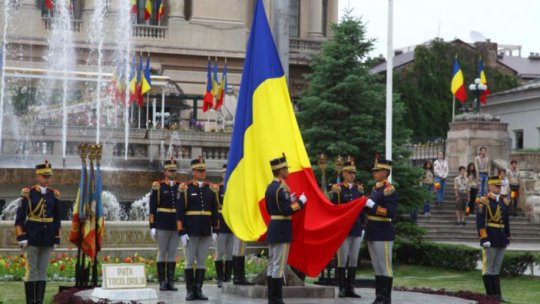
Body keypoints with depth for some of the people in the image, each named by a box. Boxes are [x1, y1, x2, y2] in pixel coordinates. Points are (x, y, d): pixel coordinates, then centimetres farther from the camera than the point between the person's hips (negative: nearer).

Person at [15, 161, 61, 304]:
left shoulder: (54, 194, 6)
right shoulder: (28, 193, -5)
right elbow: (20, 217, -5)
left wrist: (56, 239, 9)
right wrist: (21, 237, -11)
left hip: (47, 238, 3)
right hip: (32, 238, -3)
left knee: (43, 270, 6)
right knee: (31, 270, -1)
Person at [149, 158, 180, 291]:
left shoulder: (181, 186, 9)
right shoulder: (158, 186, -1)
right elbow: (152, 208, -3)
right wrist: (152, 226, -8)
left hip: (176, 225, 3)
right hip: (162, 225, -3)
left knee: (172, 253, 5)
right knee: (162, 253, 2)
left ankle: (170, 281, 9)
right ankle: (162, 281, 7)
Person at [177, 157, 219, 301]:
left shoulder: (211, 189, 9)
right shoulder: (186, 188, -3)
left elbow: (214, 211, 11)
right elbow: (180, 212, -5)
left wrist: (215, 231, 6)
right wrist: (182, 232, -11)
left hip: (206, 232, 3)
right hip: (191, 231, -3)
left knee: (202, 261, 5)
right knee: (190, 261, 2)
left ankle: (198, 290, 10)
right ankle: (190, 291, 7)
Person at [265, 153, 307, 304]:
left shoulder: (270, 187, 12)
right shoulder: (282, 188, -17)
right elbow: (287, 211, -22)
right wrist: (300, 202, -10)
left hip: (272, 228, 9)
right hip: (282, 230, -9)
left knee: (272, 265, 10)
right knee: (279, 265, -6)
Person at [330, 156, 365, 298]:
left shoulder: (359, 188, 10)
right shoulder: (337, 188, -3)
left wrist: (363, 227, 8)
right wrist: (336, 194, -21)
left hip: (357, 229, 4)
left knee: (354, 259, 6)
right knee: (342, 259, -2)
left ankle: (350, 288, 11)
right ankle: (342, 288, 3)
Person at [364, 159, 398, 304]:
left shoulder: (389, 190, -12)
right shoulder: (375, 188, 15)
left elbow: (391, 212, -21)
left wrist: (372, 205, -21)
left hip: (383, 233, -9)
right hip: (372, 233, 9)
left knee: (385, 266, -3)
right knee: (376, 266, 12)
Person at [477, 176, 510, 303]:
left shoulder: (504, 201, 13)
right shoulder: (484, 201, -7)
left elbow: (506, 221, 18)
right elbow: (480, 221, -12)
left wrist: (507, 237, 15)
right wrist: (483, 238, -18)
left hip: (501, 239, 6)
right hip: (490, 238, -6)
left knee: (497, 268, 9)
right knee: (488, 268, 0)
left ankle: (497, 295, 11)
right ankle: (490, 295, 3)